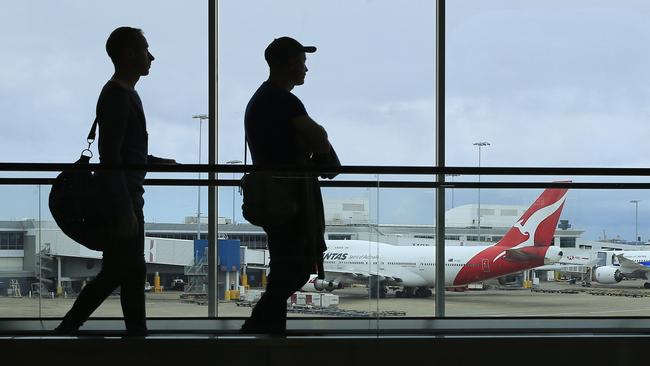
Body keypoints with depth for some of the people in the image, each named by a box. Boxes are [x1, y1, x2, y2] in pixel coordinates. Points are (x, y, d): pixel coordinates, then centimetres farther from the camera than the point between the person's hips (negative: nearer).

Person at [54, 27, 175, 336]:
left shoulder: (125, 94, 18)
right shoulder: (117, 96, -15)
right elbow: (110, 159, -21)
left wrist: (157, 162, 19)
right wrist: (126, 210, -24)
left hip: (124, 197, 10)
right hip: (122, 198, -10)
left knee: (114, 272, 11)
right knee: (132, 273, -5)